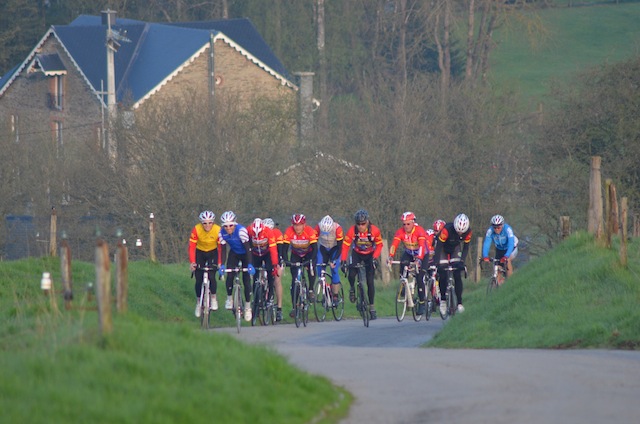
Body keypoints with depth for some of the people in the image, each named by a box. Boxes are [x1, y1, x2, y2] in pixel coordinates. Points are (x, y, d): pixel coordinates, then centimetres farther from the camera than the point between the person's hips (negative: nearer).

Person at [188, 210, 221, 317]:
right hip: (200, 253, 1)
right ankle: (198, 302, 15)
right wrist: (192, 262, -36)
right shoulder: (196, 230, -26)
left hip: (212, 253, 0)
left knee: (211, 276, -19)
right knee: (199, 279, -5)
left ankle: (214, 298, 4)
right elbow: (191, 247, -25)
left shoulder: (218, 230, -25)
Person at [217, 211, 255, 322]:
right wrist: (222, 265, -26)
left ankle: (247, 307, 5)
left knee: (246, 279, -7)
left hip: (245, 254, -3)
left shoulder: (241, 230, -32)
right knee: (230, 275, -18)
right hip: (234, 253, 3)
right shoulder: (222, 233, -20)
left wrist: (250, 265, -39)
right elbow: (223, 250, -13)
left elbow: (248, 248, -31)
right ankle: (229, 298, 3)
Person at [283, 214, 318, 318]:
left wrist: (311, 260, -45)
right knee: (294, 280, -8)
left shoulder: (310, 231, -28)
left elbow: (315, 248, -31)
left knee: (311, 269, -32)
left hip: (308, 254, -1)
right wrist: (285, 261, -41)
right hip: (295, 255, 1)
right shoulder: (289, 232, -25)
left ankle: (311, 290, -8)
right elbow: (285, 248, -25)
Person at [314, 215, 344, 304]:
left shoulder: (338, 229, -32)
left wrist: (334, 260, -35)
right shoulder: (318, 227, -26)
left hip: (334, 249, -2)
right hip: (323, 248, 2)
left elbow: (340, 247, -27)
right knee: (319, 270, -10)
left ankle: (335, 295, -9)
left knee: (334, 270, -15)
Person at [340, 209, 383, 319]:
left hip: (370, 255, 0)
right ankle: (352, 289, 13)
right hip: (357, 254, 0)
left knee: (370, 281, -7)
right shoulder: (352, 231, -23)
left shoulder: (374, 231, -24)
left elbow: (379, 245, -13)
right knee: (351, 275, -23)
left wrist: (375, 258, -26)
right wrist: (343, 261, -28)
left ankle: (372, 307, 3)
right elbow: (345, 246, -19)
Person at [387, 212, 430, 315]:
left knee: (420, 278, -13)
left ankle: (421, 303, -3)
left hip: (422, 255, -3)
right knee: (403, 263, -31)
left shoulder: (419, 231, -29)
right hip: (408, 253, 3)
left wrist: (418, 259, -56)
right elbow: (394, 245, -30)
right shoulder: (400, 232, -20)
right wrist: (390, 257, -48)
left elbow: (422, 246, -40)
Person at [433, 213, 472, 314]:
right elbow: (439, 246, -31)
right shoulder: (447, 229, -37)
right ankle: (443, 301, 2)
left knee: (457, 275, -11)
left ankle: (459, 302, -8)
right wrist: (437, 263, -36)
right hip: (443, 248, -2)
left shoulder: (468, 232, -26)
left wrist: (462, 261, -27)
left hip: (455, 249, 2)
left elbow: (465, 248, -14)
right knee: (443, 275, -12)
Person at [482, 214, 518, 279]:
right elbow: (486, 244, -32)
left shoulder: (507, 229, -34)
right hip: (500, 249, 4)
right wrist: (485, 256, -48)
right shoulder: (490, 231, -26)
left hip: (511, 249, -4)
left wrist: (506, 256, -56)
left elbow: (511, 244, -42)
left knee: (507, 260, -29)